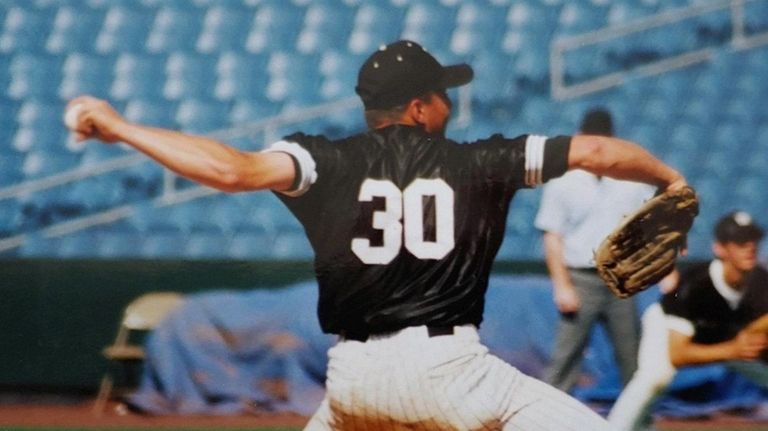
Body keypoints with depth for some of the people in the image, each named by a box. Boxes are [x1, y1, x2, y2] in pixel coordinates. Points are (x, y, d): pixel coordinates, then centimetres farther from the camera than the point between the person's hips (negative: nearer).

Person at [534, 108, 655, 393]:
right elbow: (553, 238, -2)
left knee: (632, 356, 8)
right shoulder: (562, 183, -1)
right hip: (580, 280, -3)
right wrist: (562, 286, -9)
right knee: (565, 356, -6)